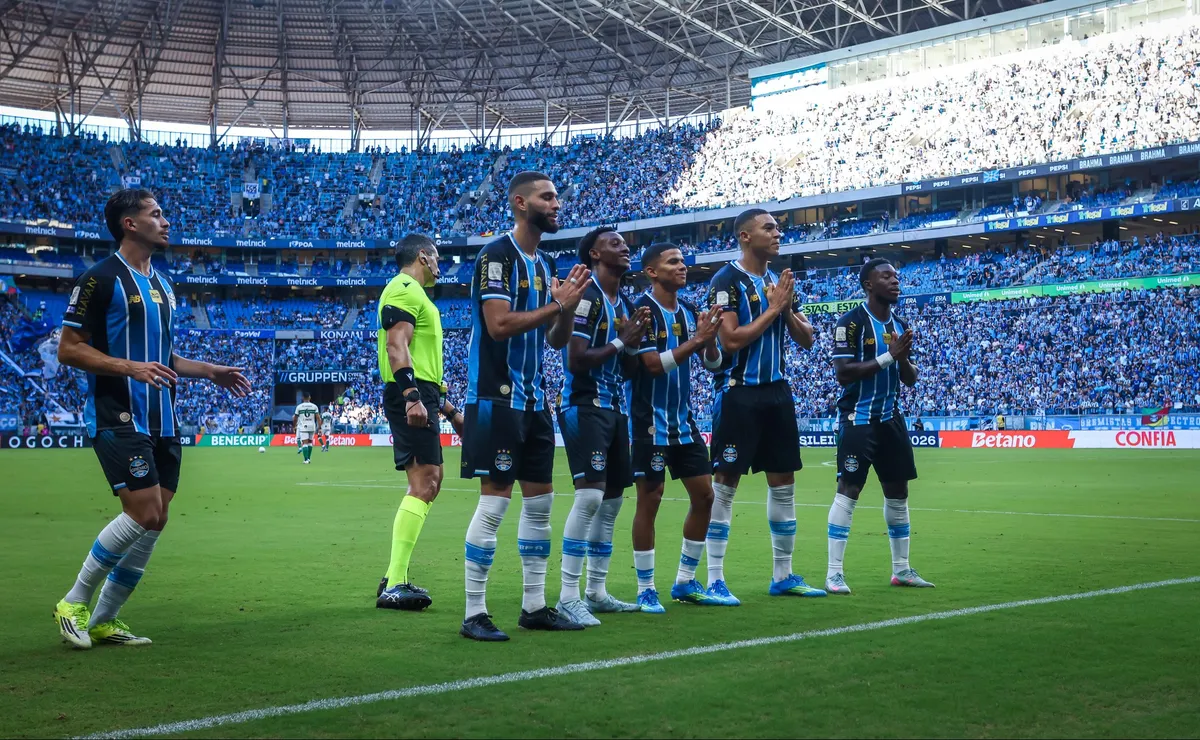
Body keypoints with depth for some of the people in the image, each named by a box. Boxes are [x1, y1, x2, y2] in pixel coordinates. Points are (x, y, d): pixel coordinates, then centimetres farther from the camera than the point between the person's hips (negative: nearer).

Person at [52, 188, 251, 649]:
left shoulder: (163, 285, 18)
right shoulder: (101, 278, -7)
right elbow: (69, 350, -11)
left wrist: (210, 371, 16)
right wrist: (131, 367, -22)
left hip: (162, 421, 8)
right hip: (118, 419, -8)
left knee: (155, 521, 4)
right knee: (144, 513, -15)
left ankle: (103, 621, 14)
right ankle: (74, 603, 2)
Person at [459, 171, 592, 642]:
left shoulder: (543, 264, 15)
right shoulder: (498, 254, -10)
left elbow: (556, 341, 17)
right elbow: (499, 324, -21)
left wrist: (569, 307, -2)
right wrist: (557, 305, -16)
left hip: (533, 399, 9)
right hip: (497, 398, -9)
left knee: (540, 501, 11)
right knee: (494, 503, -8)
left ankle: (534, 606, 20)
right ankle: (474, 614, -1)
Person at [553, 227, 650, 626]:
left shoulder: (625, 304, 16)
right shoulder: (586, 296, -12)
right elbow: (576, 361, -19)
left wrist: (635, 342, 0)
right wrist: (620, 342, -13)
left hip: (615, 408, 10)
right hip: (584, 406, -10)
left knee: (612, 499, 11)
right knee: (590, 495, -17)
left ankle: (596, 591, 20)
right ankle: (568, 597, -13)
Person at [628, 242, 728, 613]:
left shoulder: (689, 312, 8)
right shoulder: (643, 309, -13)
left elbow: (714, 363, 9)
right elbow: (653, 364, -21)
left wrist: (710, 340, -11)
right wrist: (695, 341, -25)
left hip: (684, 420, 7)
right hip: (651, 421, -7)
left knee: (704, 495, 7)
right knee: (650, 499, -3)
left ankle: (685, 582, 19)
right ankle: (646, 590, 6)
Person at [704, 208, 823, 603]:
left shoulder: (780, 282, 13)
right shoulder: (728, 281, -9)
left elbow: (807, 339, 12)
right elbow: (730, 340, -19)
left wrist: (788, 309, -5)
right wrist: (772, 309, -13)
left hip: (777, 391, 8)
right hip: (738, 392, -7)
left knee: (784, 482, 10)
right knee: (725, 485, -4)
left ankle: (783, 575, 19)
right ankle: (715, 580, 0)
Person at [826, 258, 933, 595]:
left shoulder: (900, 325, 12)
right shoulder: (851, 322, -11)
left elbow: (910, 380, 13)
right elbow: (843, 373, -19)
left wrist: (903, 358, -9)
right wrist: (888, 356, -21)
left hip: (891, 419, 8)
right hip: (858, 419, -7)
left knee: (898, 491, 10)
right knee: (849, 490, -9)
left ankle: (901, 569, 20)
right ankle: (834, 573, -6)